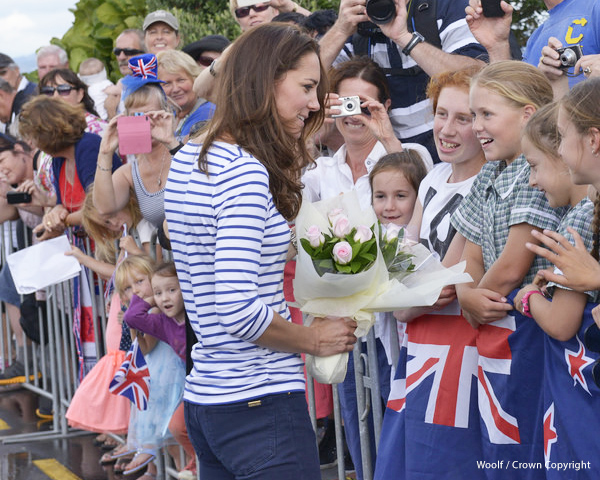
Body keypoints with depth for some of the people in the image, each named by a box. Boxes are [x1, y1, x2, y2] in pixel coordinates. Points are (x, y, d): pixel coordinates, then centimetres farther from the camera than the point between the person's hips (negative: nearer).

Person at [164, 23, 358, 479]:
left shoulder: (187, 159, 11)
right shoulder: (245, 172, -18)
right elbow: (239, 312, -24)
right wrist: (314, 339, -6)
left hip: (204, 398, 10)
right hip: (261, 404, -10)